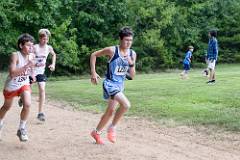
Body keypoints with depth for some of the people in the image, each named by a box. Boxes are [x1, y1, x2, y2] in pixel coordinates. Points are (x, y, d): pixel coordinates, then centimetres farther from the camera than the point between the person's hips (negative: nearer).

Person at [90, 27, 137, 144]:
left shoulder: (132, 54, 0)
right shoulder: (112, 50, -16)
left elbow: (132, 76, 3)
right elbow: (93, 55, -5)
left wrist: (131, 64, -16)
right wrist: (93, 73, -10)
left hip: (120, 85, 7)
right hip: (110, 83, -7)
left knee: (110, 111, 16)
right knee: (126, 104, -26)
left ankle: (96, 132, 36)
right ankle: (112, 128, -5)